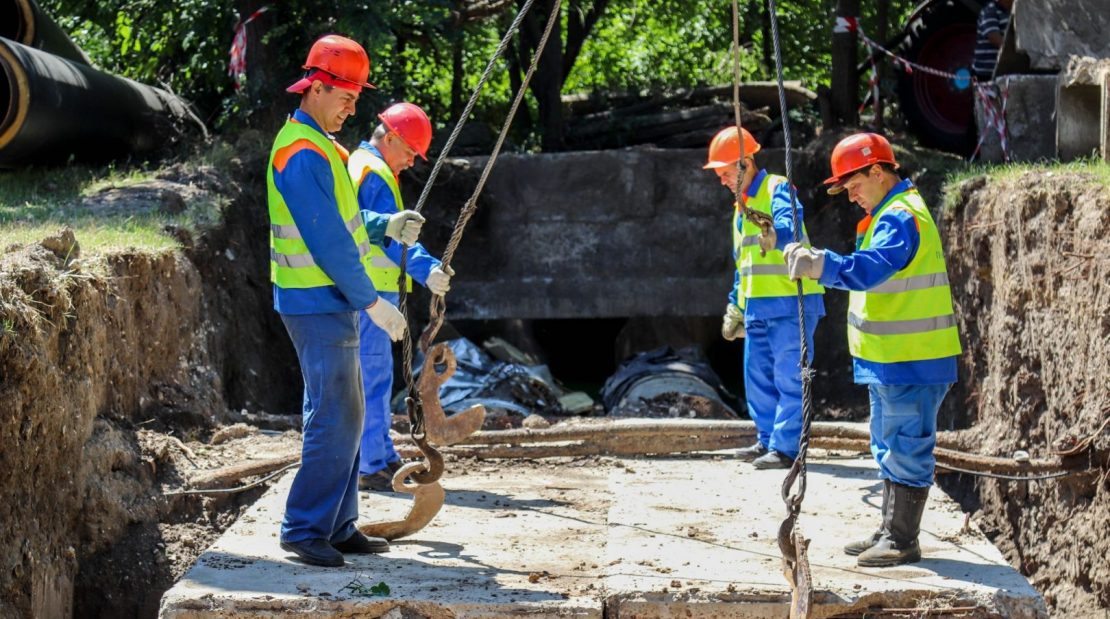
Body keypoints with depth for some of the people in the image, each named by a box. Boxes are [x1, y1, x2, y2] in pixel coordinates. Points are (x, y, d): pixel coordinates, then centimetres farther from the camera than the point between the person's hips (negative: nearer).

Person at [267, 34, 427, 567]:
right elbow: (328, 241, -21)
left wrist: (385, 227, 6)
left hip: (332, 303, 11)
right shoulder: (301, 153, -18)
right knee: (335, 418, -9)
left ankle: (339, 527, 18)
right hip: (317, 304, -11)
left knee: (343, 416, 12)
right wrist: (372, 303, -17)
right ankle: (303, 528, -2)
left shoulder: (318, 147, 16)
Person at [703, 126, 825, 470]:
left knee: (788, 378, -6)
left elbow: (790, 222, -31)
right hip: (757, 307, 9)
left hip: (790, 302, -9)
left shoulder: (777, 189, -8)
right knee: (757, 377, 13)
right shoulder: (742, 206, 20)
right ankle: (768, 440, 23)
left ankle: (785, 448, -4)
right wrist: (735, 305, 25)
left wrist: (775, 235, -53)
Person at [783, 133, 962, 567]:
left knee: (906, 447, -4)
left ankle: (903, 540, 1)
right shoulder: (889, 214, 16)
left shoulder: (902, 217, -19)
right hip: (890, 358, 11)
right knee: (889, 447, 17)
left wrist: (820, 264, -45)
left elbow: (870, 269, -35)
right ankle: (890, 532, 26)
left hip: (911, 361, -11)